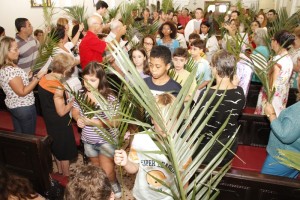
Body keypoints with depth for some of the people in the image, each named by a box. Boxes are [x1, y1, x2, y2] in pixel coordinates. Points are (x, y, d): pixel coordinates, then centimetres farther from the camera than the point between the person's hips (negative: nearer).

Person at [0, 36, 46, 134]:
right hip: (24, 108, -9)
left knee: (19, 134, 23)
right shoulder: (10, 71, -28)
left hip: (14, 106, 9)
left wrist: (33, 77, 8)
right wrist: (37, 78, -21)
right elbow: (22, 92, -23)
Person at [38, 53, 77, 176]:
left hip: (49, 120, 8)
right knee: (65, 150, 13)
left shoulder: (44, 79, -5)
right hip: (60, 124, -8)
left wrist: (66, 97, 2)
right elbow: (62, 112, -24)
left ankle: (60, 170, 47)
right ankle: (66, 175, 33)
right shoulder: (57, 87, -30)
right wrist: (73, 101, -13)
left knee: (56, 146, 26)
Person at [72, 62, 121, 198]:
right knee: (96, 168, 24)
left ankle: (114, 185, 37)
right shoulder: (81, 95, -10)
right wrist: (78, 118, -16)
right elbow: (75, 110, 6)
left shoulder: (110, 98, -24)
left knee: (107, 171, 3)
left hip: (106, 140, -4)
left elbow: (114, 122, -23)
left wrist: (94, 122, -33)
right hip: (88, 139, 5)